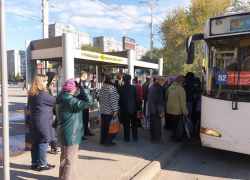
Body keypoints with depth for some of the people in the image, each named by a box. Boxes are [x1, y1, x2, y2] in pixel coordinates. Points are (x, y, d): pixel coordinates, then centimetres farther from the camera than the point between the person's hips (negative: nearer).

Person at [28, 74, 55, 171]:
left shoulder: (31, 94, 8)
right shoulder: (43, 94, -19)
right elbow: (54, 101, -11)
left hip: (34, 121, 9)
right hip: (43, 121, -9)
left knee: (35, 142, 16)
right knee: (43, 143, 2)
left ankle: (34, 163, 27)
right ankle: (42, 164, 12)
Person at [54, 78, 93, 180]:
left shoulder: (60, 96, 3)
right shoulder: (70, 100, -26)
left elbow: (55, 111, 16)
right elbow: (89, 103, -30)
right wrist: (84, 89, -25)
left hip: (63, 132, 10)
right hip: (71, 134, -10)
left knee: (64, 157, 26)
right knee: (71, 160, 4)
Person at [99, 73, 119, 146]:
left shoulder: (103, 87, 7)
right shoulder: (112, 87, -17)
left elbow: (100, 98, 13)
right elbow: (113, 100, -21)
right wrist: (115, 110, -18)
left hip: (103, 110, 8)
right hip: (110, 111, -8)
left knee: (103, 125, 16)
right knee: (110, 126, 4)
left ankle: (102, 140, 26)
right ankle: (108, 142, 13)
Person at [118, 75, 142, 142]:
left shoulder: (120, 89, -8)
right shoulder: (133, 88, -11)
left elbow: (119, 100, 1)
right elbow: (137, 99, -7)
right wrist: (139, 108, 2)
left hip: (124, 109, 0)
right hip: (133, 109, 0)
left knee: (126, 124, 9)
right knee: (134, 124, 13)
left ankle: (127, 138, 17)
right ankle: (135, 137, 21)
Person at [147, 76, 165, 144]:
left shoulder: (152, 87, 11)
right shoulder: (158, 88, -20)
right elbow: (158, 101, -23)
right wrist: (160, 112, -19)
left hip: (151, 109, 10)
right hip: (156, 110, -10)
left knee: (153, 124, 18)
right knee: (157, 124, 2)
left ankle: (153, 137, 31)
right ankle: (157, 139, 12)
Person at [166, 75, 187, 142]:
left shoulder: (170, 88, 4)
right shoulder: (181, 90, -17)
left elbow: (166, 96, 19)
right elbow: (183, 102, -16)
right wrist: (185, 112, -8)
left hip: (169, 108, 7)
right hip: (176, 110, -7)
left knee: (172, 123, 18)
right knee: (175, 124, 4)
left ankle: (174, 135, 33)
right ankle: (175, 138, 16)